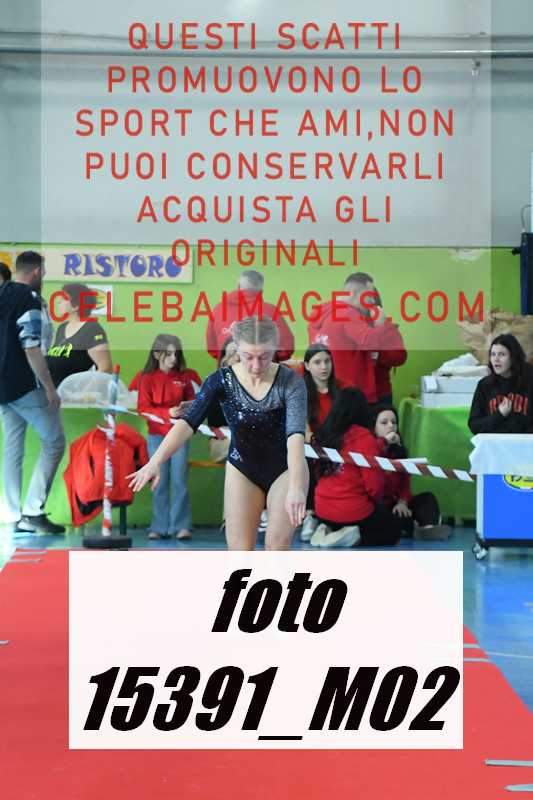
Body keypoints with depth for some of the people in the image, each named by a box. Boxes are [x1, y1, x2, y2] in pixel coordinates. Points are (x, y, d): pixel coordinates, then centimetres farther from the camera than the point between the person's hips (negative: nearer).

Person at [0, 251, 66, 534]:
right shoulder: (29, 299, -13)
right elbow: (32, 349, -20)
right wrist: (50, 388, -16)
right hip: (25, 386, -8)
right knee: (53, 442, -1)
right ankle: (33, 511, -7)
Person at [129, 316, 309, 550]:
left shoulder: (290, 381, -23)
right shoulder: (222, 380, -18)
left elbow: (295, 433, -37)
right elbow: (188, 421, -30)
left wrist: (296, 486, -53)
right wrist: (156, 461, -46)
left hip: (285, 469, -2)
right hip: (242, 469, 2)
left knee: (278, 543, -13)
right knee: (239, 553, -3)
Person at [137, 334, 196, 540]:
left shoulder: (183, 377, 5)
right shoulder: (147, 378, -1)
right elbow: (143, 407, -9)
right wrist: (167, 413, -23)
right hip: (157, 436, -1)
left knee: (179, 481, -3)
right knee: (160, 483, 4)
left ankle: (181, 526, -2)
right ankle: (160, 527, 10)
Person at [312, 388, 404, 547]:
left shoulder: (324, 434, 0)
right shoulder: (364, 437, -15)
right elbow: (374, 484, -15)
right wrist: (377, 503, 7)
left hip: (321, 511, 5)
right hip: (354, 513, -5)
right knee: (395, 527, 21)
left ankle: (328, 530, 5)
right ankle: (357, 537, -6)